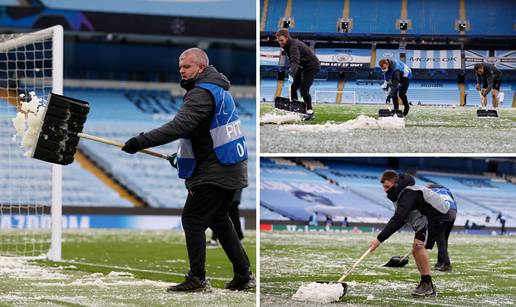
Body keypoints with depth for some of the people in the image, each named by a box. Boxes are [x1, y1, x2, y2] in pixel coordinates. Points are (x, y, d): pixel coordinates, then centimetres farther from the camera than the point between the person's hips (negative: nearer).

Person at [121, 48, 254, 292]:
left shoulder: (202, 93, -17)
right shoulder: (218, 89, 16)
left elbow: (178, 127, -29)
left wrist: (141, 142, -30)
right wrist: (185, 155, 25)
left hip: (214, 172, -10)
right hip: (230, 169, 10)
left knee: (193, 219, -5)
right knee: (219, 220, 18)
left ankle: (197, 279, -5)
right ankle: (243, 276, 19)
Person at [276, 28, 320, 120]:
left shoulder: (294, 45, -28)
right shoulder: (288, 45, 3)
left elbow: (295, 61, -43)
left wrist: (291, 74, -56)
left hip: (312, 66, -10)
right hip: (303, 66, 10)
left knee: (304, 89, -18)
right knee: (293, 87, 6)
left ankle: (310, 112, -13)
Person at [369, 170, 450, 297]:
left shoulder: (408, 194, -26)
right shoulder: (402, 193, 7)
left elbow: (397, 220, -34)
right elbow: (399, 219, 9)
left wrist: (380, 239, -36)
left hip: (437, 214, -11)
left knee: (419, 245, -23)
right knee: (416, 250, 9)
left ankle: (427, 284, -19)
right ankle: (427, 287, 13)